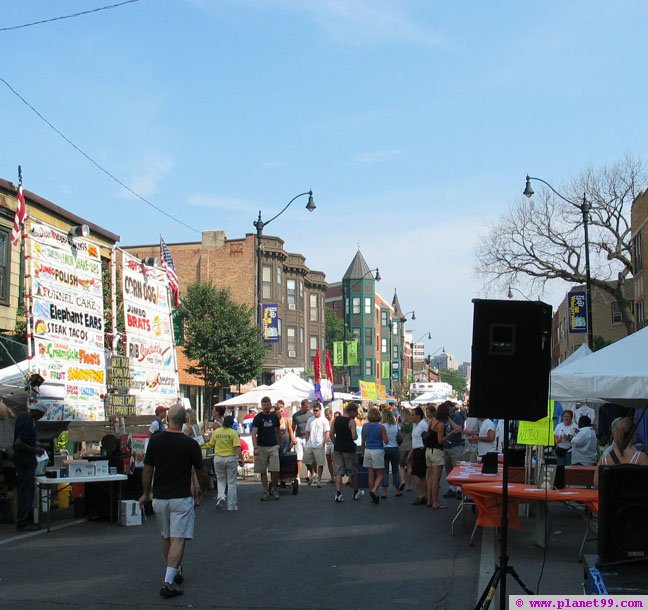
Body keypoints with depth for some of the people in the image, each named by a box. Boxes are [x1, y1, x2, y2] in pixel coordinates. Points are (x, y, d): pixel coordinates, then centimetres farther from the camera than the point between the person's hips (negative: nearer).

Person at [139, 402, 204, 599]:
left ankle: (175, 573, 35)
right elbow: (200, 472, 4)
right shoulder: (190, 444, -9)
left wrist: (145, 494, 15)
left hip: (159, 498, 4)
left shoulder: (155, 440, -4)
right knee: (178, 540, -6)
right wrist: (199, 494, 22)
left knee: (166, 537, 20)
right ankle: (168, 582, -15)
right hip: (181, 498, -4)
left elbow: (147, 470, 1)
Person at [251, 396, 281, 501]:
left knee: (275, 470, -8)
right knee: (263, 471, 3)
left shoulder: (274, 417, 7)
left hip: (273, 446, 2)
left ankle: (273, 489, 12)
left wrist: (280, 444, 15)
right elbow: (254, 433, -12)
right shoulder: (258, 417, -4)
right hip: (261, 447, -1)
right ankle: (265, 491, 13)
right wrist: (255, 447, -23)